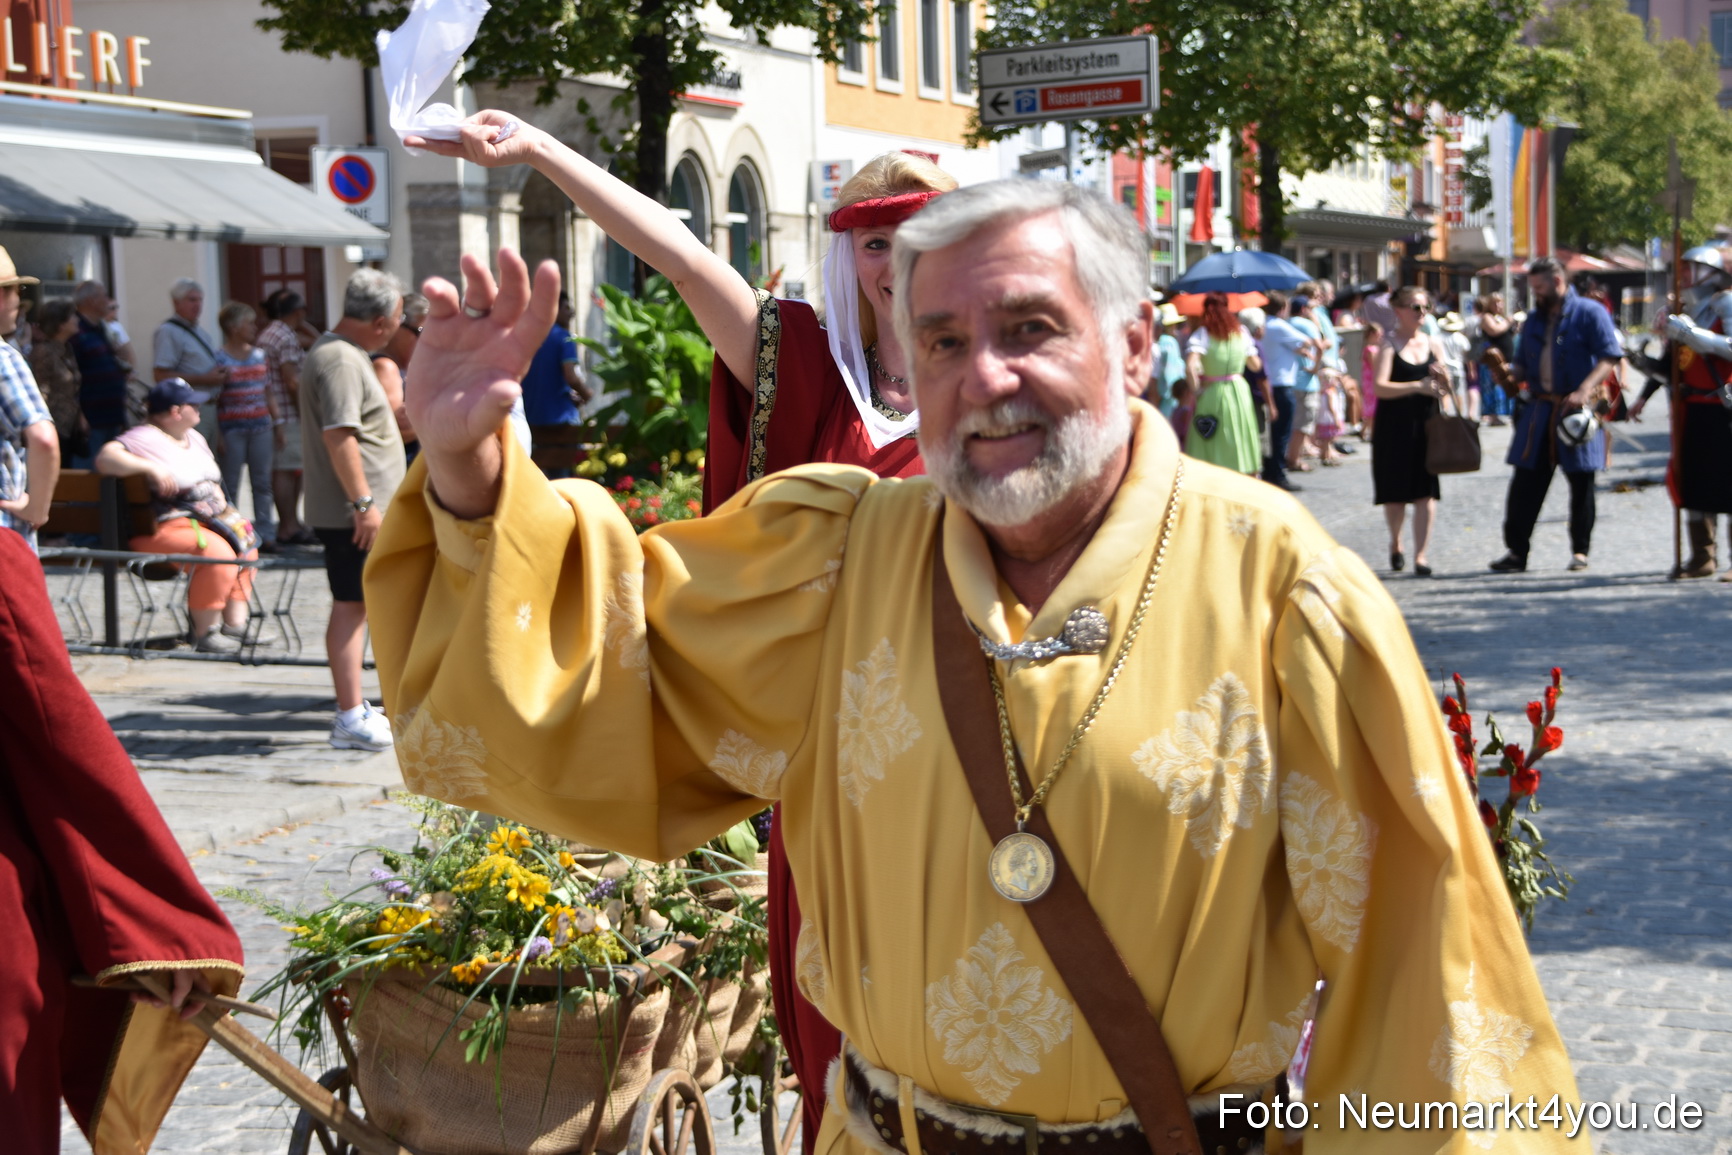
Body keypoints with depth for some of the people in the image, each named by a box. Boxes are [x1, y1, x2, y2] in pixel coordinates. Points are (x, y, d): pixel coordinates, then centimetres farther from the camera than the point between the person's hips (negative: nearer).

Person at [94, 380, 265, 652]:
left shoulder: (195, 438, 20)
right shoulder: (144, 439, -11)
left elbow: (211, 481, 30)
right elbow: (105, 458, -27)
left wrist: (221, 501, 9)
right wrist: (151, 468, -34)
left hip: (206, 519, 10)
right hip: (165, 526, -10)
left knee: (246, 547, 2)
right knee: (218, 553, -28)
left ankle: (236, 623, 3)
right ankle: (205, 633, -23)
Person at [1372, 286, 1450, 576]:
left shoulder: (1433, 344, 9)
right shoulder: (1389, 345, -5)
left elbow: (1444, 389, 11)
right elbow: (1380, 387, -18)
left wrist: (1442, 378, -12)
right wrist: (1418, 386, -28)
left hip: (1426, 424, 3)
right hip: (1394, 427, -3)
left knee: (1425, 492, -6)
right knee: (1394, 493, 6)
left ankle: (1421, 554, -4)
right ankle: (1395, 544, 31)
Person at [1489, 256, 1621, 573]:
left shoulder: (1589, 313, -3)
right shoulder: (1534, 320, 16)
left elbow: (1610, 356, -11)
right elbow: (1524, 364, 21)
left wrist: (1585, 388, -24)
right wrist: (1510, 374, -3)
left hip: (1577, 412, -5)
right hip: (1539, 411, 5)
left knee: (1581, 483, 3)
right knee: (1526, 482, 0)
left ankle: (1580, 551, 13)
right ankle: (1517, 551, 3)